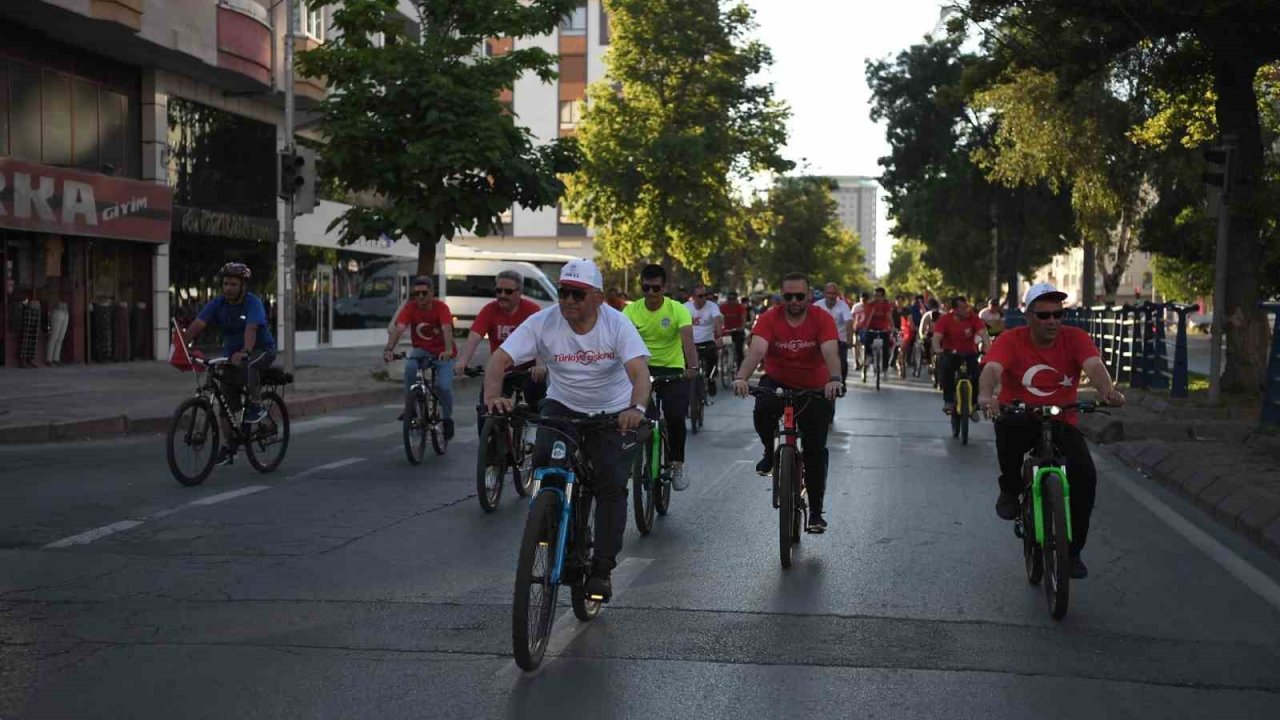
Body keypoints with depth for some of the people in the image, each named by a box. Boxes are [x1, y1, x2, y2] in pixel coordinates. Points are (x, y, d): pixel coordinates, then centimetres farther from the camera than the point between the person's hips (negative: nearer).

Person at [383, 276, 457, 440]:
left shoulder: (441, 308, -18)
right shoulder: (410, 308, -12)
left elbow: (447, 329, -34)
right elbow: (398, 329, -27)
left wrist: (448, 350, -53)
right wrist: (389, 349, -45)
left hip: (442, 353, -2)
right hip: (421, 351, 2)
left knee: (444, 386, -21)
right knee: (410, 366, -32)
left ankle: (448, 418, 9)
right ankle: (409, 409, -18)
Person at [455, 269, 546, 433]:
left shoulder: (532, 310, -16)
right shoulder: (489, 311, -10)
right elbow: (473, 337, -22)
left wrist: (541, 366, -48)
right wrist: (462, 362, -41)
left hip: (528, 369, -2)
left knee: (538, 407, -18)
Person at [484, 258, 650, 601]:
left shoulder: (616, 324, -19)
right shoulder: (543, 323, -16)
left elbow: (639, 370, -30)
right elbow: (500, 358, -23)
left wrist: (636, 409, -50)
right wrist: (493, 395, -43)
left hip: (614, 413, -1)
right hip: (563, 406, 1)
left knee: (611, 486, -8)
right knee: (544, 461, -24)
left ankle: (602, 569, 3)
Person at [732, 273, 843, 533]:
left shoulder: (822, 319, -16)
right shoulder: (769, 319, -15)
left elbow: (830, 351, -31)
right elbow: (757, 349, -29)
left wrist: (834, 379, -51)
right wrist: (741, 377, -48)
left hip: (814, 389, 0)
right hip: (777, 383, 0)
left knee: (816, 450, -3)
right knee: (762, 410, -34)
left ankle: (815, 512, 11)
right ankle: (770, 453, -2)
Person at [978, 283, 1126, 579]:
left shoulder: (1075, 338, -6)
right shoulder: (1011, 340, -10)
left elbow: (1094, 365, -24)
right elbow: (992, 368, -28)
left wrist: (1107, 390, -47)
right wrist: (986, 394, -52)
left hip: (1062, 422, 2)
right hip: (1020, 418, -2)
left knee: (1085, 474, -18)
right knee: (1007, 426, -38)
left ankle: (1072, 551, 1)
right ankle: (1010, 489, -8)